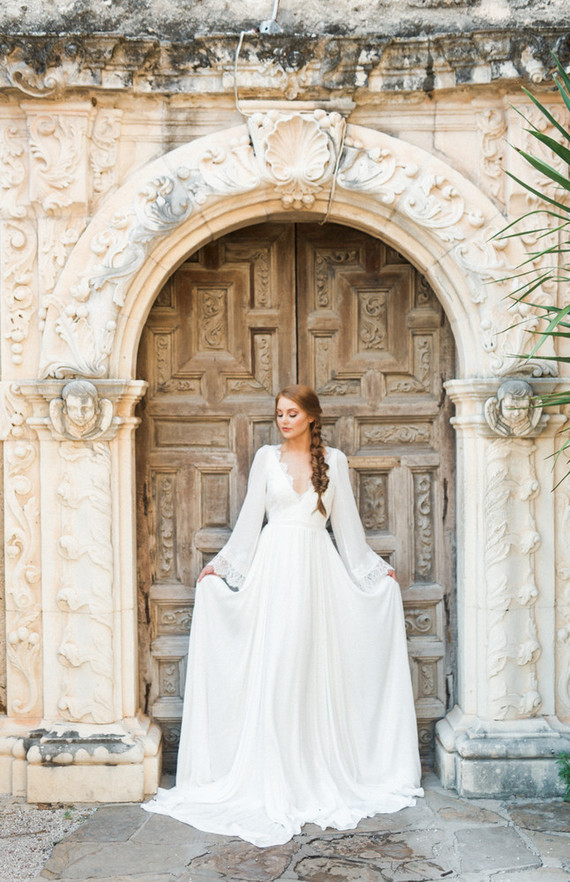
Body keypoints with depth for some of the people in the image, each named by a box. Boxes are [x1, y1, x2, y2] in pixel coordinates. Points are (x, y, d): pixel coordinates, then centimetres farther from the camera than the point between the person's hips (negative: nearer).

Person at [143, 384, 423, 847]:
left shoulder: (334, 460, 7)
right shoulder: (267, 457, 6)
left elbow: (347, 522, 12)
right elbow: (250, 517, 8)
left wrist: (374, 566, 14)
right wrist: (222, 563, 5)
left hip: (318, 567, 1)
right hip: (275, 565, 0)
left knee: (317, 669, 2)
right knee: (274, 669, -2)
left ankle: (322, 776, 14)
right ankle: (277, 782, 7)